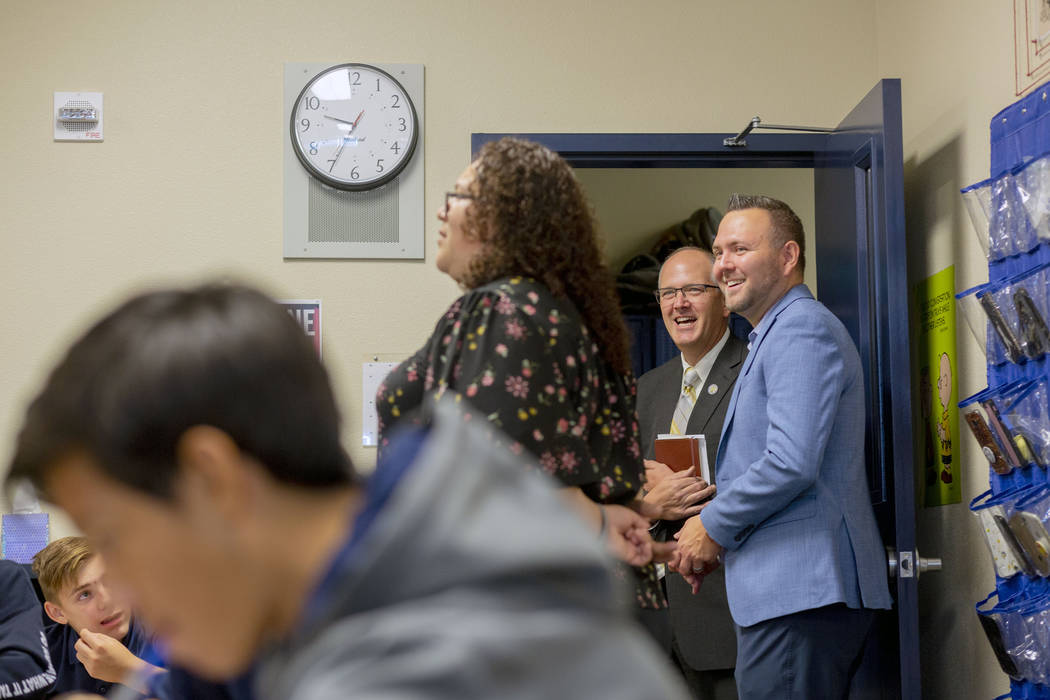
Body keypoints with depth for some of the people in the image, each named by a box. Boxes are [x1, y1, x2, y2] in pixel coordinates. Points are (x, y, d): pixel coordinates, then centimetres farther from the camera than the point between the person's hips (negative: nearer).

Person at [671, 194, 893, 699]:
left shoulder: (801, 330, -11)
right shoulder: (776, 336, 24)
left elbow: (791, 465, -23)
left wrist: (714, 526, -9)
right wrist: (719, 539, 14)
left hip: (802, 594, -11)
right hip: (793, 590, 11)